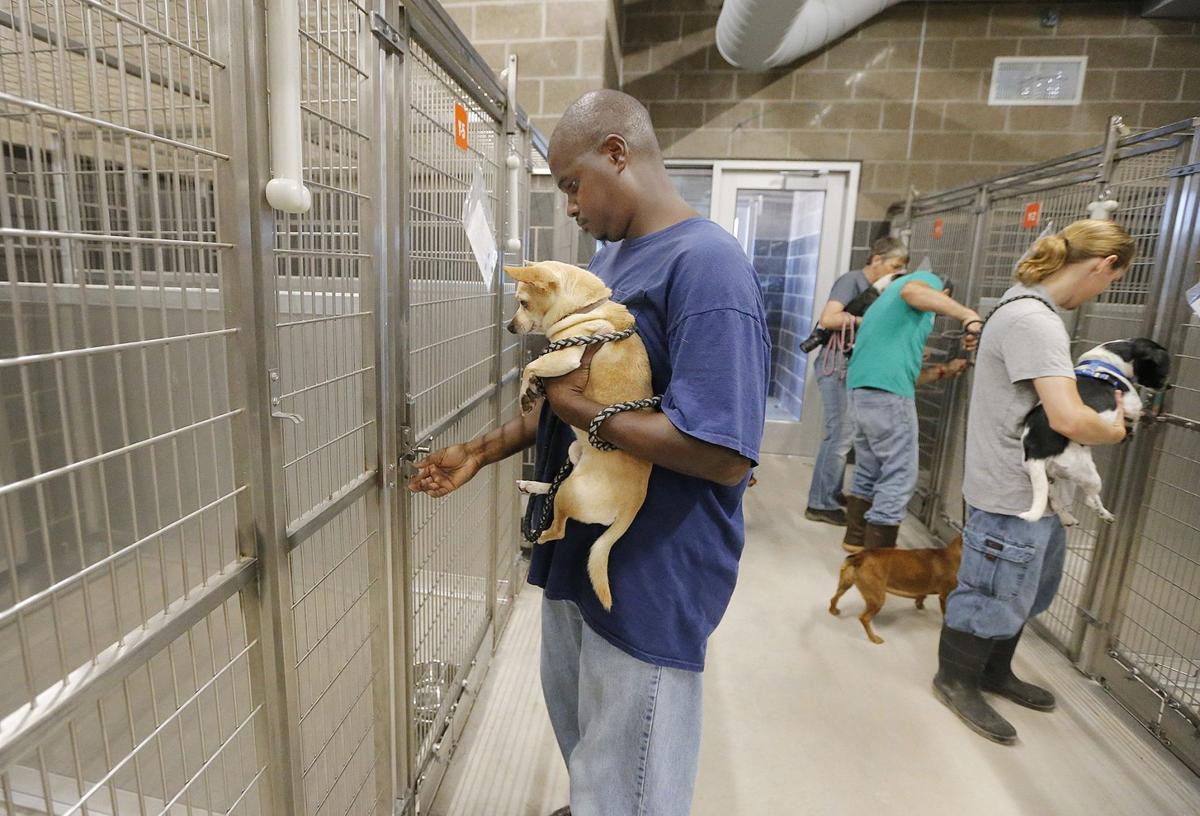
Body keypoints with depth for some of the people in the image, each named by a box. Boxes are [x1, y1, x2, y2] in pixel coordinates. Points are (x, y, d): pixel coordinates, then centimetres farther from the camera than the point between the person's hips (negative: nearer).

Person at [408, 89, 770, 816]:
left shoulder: (708, 265, -22)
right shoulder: (609, 257, 8)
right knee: (584, 748, 32)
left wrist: (584, 410, -21)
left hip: (649, 581, -9)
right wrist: (483, 452, 7)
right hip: (578, 553, 9)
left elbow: (725, 455, -29)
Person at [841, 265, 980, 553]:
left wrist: (940, 371, 27)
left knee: (869, 472, 21)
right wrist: (969, 316, -24)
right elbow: (912, 291, -20)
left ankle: (856, 539, 32)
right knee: (899, 477, -1)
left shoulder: (885, 303, 35)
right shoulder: (929, 281, 11)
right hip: (887, 394, -9)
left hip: (860, 389, 9)